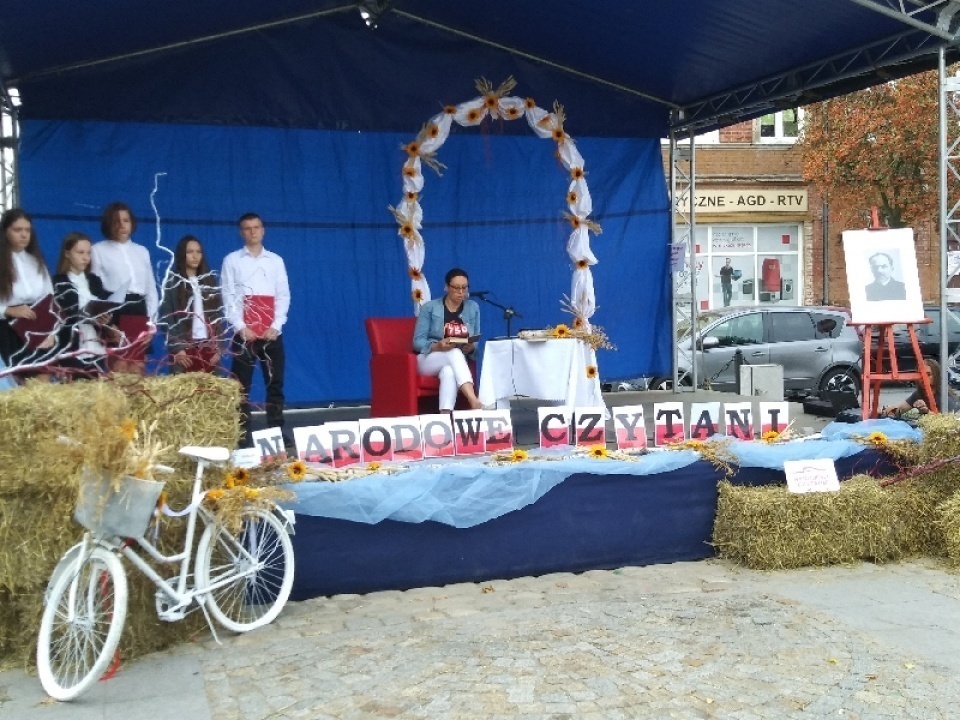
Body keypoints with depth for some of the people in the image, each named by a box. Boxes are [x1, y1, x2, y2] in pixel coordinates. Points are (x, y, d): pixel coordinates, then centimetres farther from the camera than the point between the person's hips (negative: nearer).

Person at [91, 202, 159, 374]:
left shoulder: (142, 251, 19)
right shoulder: (98, 250, 7)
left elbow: (151, 288, 19)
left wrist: (151, 321, 9)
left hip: (139, 311, 4)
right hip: (114, 312, -4)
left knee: (137, 370, 2)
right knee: (119, 369, -11)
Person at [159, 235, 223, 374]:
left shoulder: (210, 281, 15)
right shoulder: (172, 282, 4)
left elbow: (218, 315, 11)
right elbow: (166, 318, -2)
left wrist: (218, 347, 2)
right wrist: (176, 348, -12)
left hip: (208, 345, 3)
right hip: (183, 346, -3)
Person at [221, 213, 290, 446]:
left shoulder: (276, 260, 13)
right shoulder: (231, 260, 7)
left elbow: (283, 295, 7)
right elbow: (228, 296, 0)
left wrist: (275, 326, -6)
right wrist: (241, 328, -10)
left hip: (272, 331, 2)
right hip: (243, 331, -2)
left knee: (275, 382, 3)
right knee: (242, 384, -2)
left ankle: (277, 430, 7)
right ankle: (242, 433, 0)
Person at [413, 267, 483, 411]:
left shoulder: (473, 308, 9)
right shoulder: (429, 308, -1)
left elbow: (476, 343, 9)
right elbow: (418, 341, -6)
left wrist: (470, 347, -16)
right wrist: (438, 346, -26)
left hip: (457, 361, 2)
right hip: (428, 360, -2)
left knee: (449, 371, -38)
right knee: (455, 353, -37)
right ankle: (474, 402, -54)